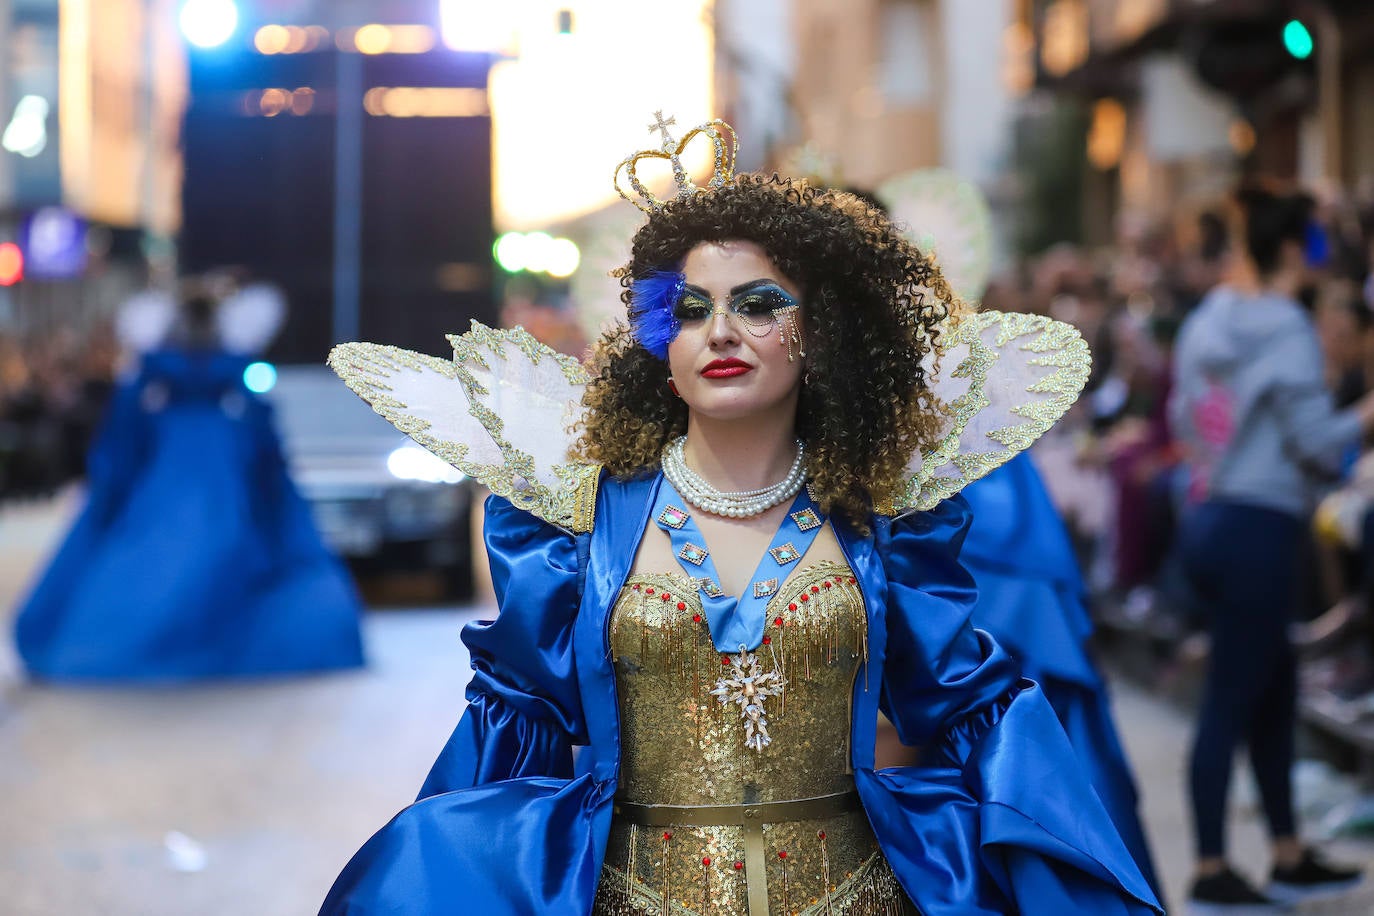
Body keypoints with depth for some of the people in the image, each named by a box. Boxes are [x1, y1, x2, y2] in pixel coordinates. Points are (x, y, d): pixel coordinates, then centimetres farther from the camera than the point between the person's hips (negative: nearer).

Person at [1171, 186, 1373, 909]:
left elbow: (1182, 417, 17)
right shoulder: (1287, 328, -14)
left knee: (1275, 688, 17)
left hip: (1209, 517, 9)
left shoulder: (1207, 320, 10)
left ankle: (1289, 857, 25)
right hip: (1259, 528, -9)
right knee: (1231, 701, -1)